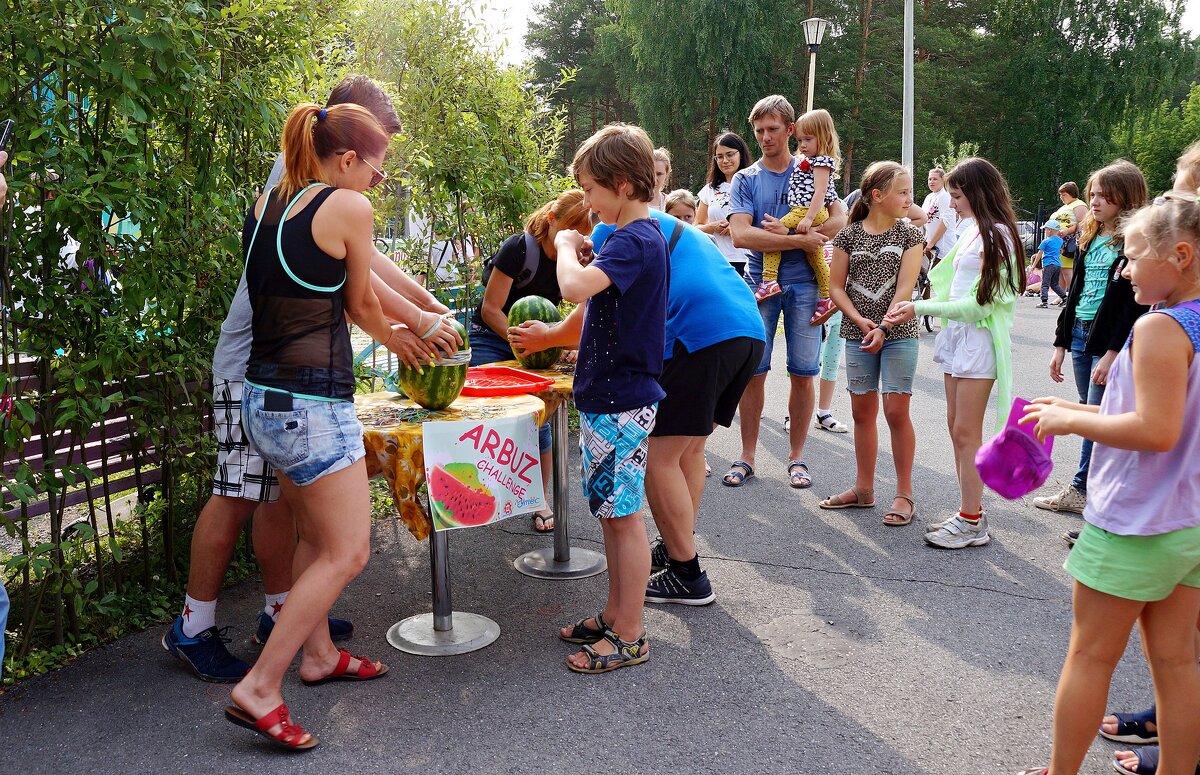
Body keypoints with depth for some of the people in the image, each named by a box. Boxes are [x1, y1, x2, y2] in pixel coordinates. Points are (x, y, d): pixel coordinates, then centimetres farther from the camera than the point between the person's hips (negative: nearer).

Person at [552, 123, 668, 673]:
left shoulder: (635, 240, -19)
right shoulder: (638, 235, 13)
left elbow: (575, 288, -34)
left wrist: (567, 246, -15)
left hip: (622, 401, -10)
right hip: (608, 395, 10)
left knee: (623, 516, -1)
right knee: (609, 511, 17)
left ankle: (630, 638, 10)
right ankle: (616, 614, 29)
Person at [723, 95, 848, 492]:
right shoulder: (745, 179, 5)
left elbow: (840, 220, -4)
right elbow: (740, 235, -10)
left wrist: (788, 232, -16)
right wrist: (800, 240, -16)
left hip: (803, 284, 0)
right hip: (760, 282, 0)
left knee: (803, 374, 3)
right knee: (752, 372, 0)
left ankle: (796, 457, 14)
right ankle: (747, 456, 12)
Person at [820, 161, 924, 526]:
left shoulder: (909, 235, 1)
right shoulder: (849, 235, 4)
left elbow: (905, 288, -8)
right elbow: (836, 287, 2)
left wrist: (883, 327, -19)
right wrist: (859, 320, -12)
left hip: (898, 333, -2)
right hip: (858, 335, 2)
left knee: (896, 411, -5)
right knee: (863, 411, 9)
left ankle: (904, 493, 6)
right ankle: (864, 488, 21)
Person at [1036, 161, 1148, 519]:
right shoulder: (1090, 237, 14)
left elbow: (1136, 302, -16)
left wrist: (1113, 353, -20)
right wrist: (1061, 344, 14)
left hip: (1111, 341, -8)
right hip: (1081, 334, 8)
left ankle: (1083, 491, 3)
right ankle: (1081, 492, 20)